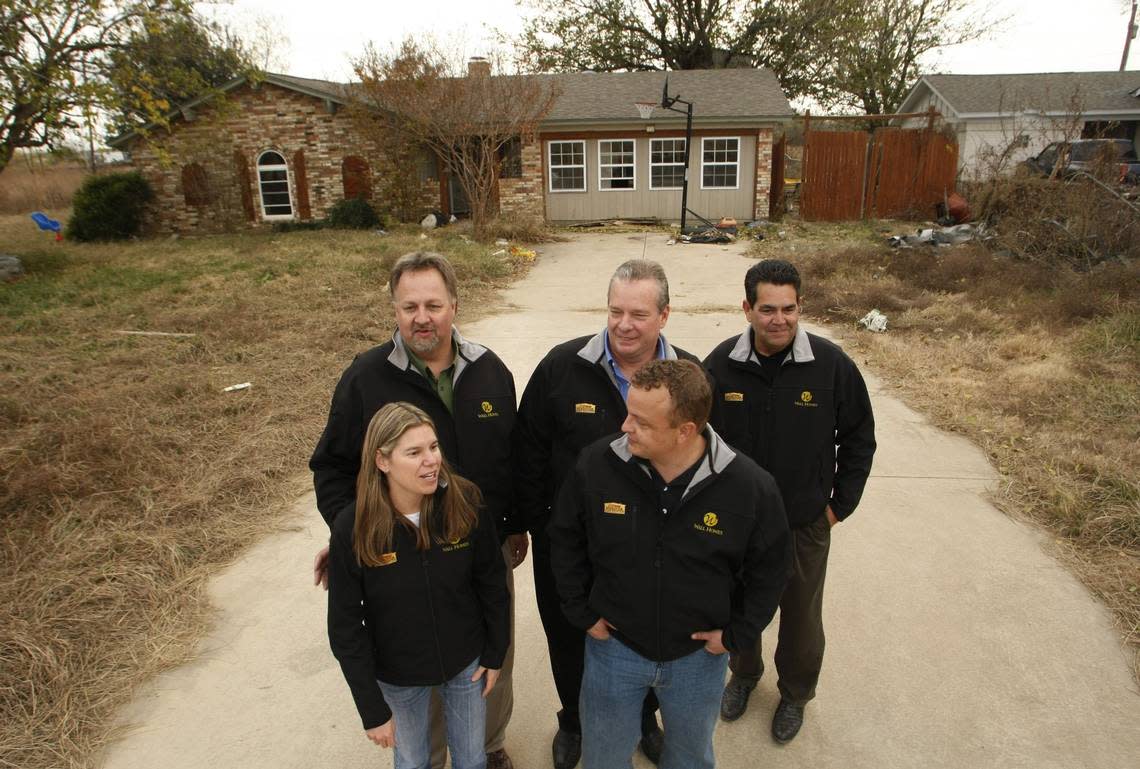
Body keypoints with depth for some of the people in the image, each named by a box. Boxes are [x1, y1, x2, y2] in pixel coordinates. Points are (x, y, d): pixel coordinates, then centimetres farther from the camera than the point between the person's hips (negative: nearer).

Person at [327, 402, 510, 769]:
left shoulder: (465, 502, -21)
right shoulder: (352, 528, -24)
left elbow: (492, 584, -7)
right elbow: (345, 628, -14)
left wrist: (495, 654, 0)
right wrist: (373, 710, -11)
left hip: (466, 660, 1)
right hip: (398, 676, -1)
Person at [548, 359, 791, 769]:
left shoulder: (750, 486, -23)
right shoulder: (596, 464, -21)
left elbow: (769, 566, -5)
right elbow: (565, 539, -3)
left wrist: (737, 634, -4)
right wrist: (581, 612, -3)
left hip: (699, 654, 0)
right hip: (613, 645, 1)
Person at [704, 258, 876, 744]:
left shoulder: (831, 365, -17)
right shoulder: (721, 364, -13)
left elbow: (858, 437, -3)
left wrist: (840, 504, -3)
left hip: (806, 525, -1)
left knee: (802, 616, 19)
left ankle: (795, 693, 47)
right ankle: (744, 674, 52)